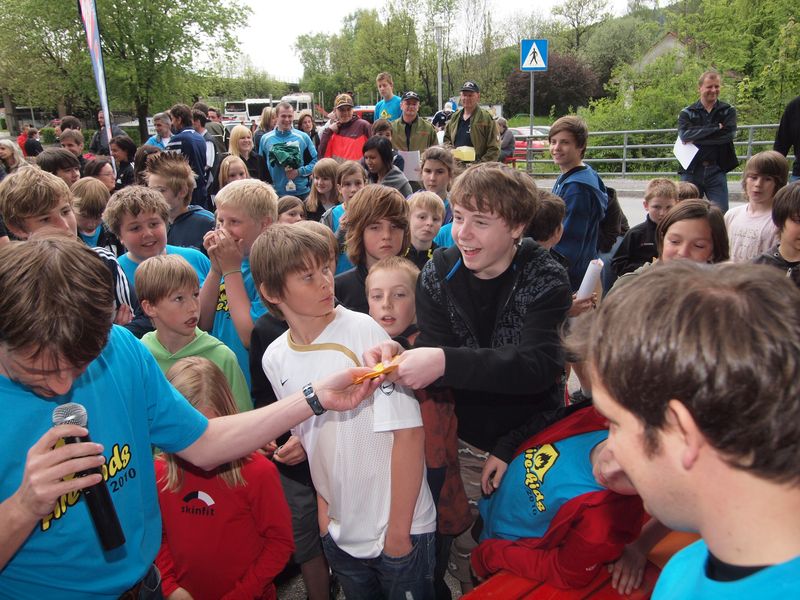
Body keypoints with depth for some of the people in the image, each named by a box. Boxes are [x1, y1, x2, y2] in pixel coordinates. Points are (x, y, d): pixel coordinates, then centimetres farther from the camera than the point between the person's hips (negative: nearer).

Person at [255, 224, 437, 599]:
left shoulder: (363, 331, -19)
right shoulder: (275, 359, -4)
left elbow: (408, 431, -18)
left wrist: (398, 530, -14)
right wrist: (323, 505, 6)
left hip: (401, 528, -4)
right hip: (339, 533, 5)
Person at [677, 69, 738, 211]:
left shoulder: (728, 111, 8)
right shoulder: (687, 113, 6)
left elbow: (729, 135, -11)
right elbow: (685, 134, -14)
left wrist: (696, 139, -12)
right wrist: (716, 128, -15)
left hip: (716, 171, 0)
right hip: (691, 171, 0)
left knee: (721, 214, -2)